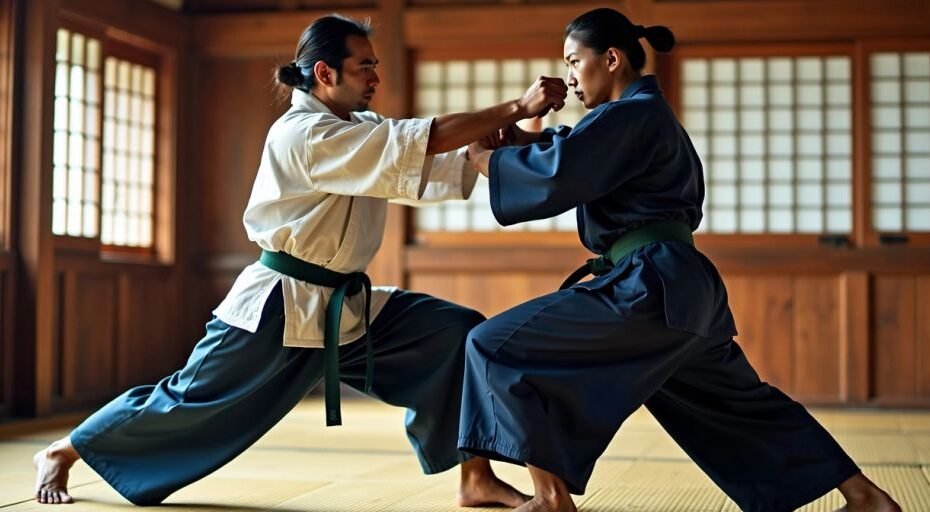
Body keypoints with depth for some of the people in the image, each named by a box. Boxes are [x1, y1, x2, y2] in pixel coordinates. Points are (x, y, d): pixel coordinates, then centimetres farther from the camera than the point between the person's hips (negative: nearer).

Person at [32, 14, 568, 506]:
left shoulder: (362, 130, 10)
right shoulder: (303, 135, -19)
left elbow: (447, 163, 2)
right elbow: (419, 144, -29)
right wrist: (516, 108, -29)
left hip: (348, 305, 8)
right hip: (280, 310, -8)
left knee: (458, 332, -5)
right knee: (189, 404, 1)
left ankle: (476, 479, -1)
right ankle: (61, 453, 23)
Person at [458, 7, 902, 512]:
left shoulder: (631, 116, -10)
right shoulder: (650, 116, 21)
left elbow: (558, 174, -20)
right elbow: (581, 152, 27)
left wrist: (485, 157, -5)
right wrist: (526, 139, 10)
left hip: (653, 287, -10)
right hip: (685, 287, 10)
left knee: (499, 347, -8)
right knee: (736, 400, 25)